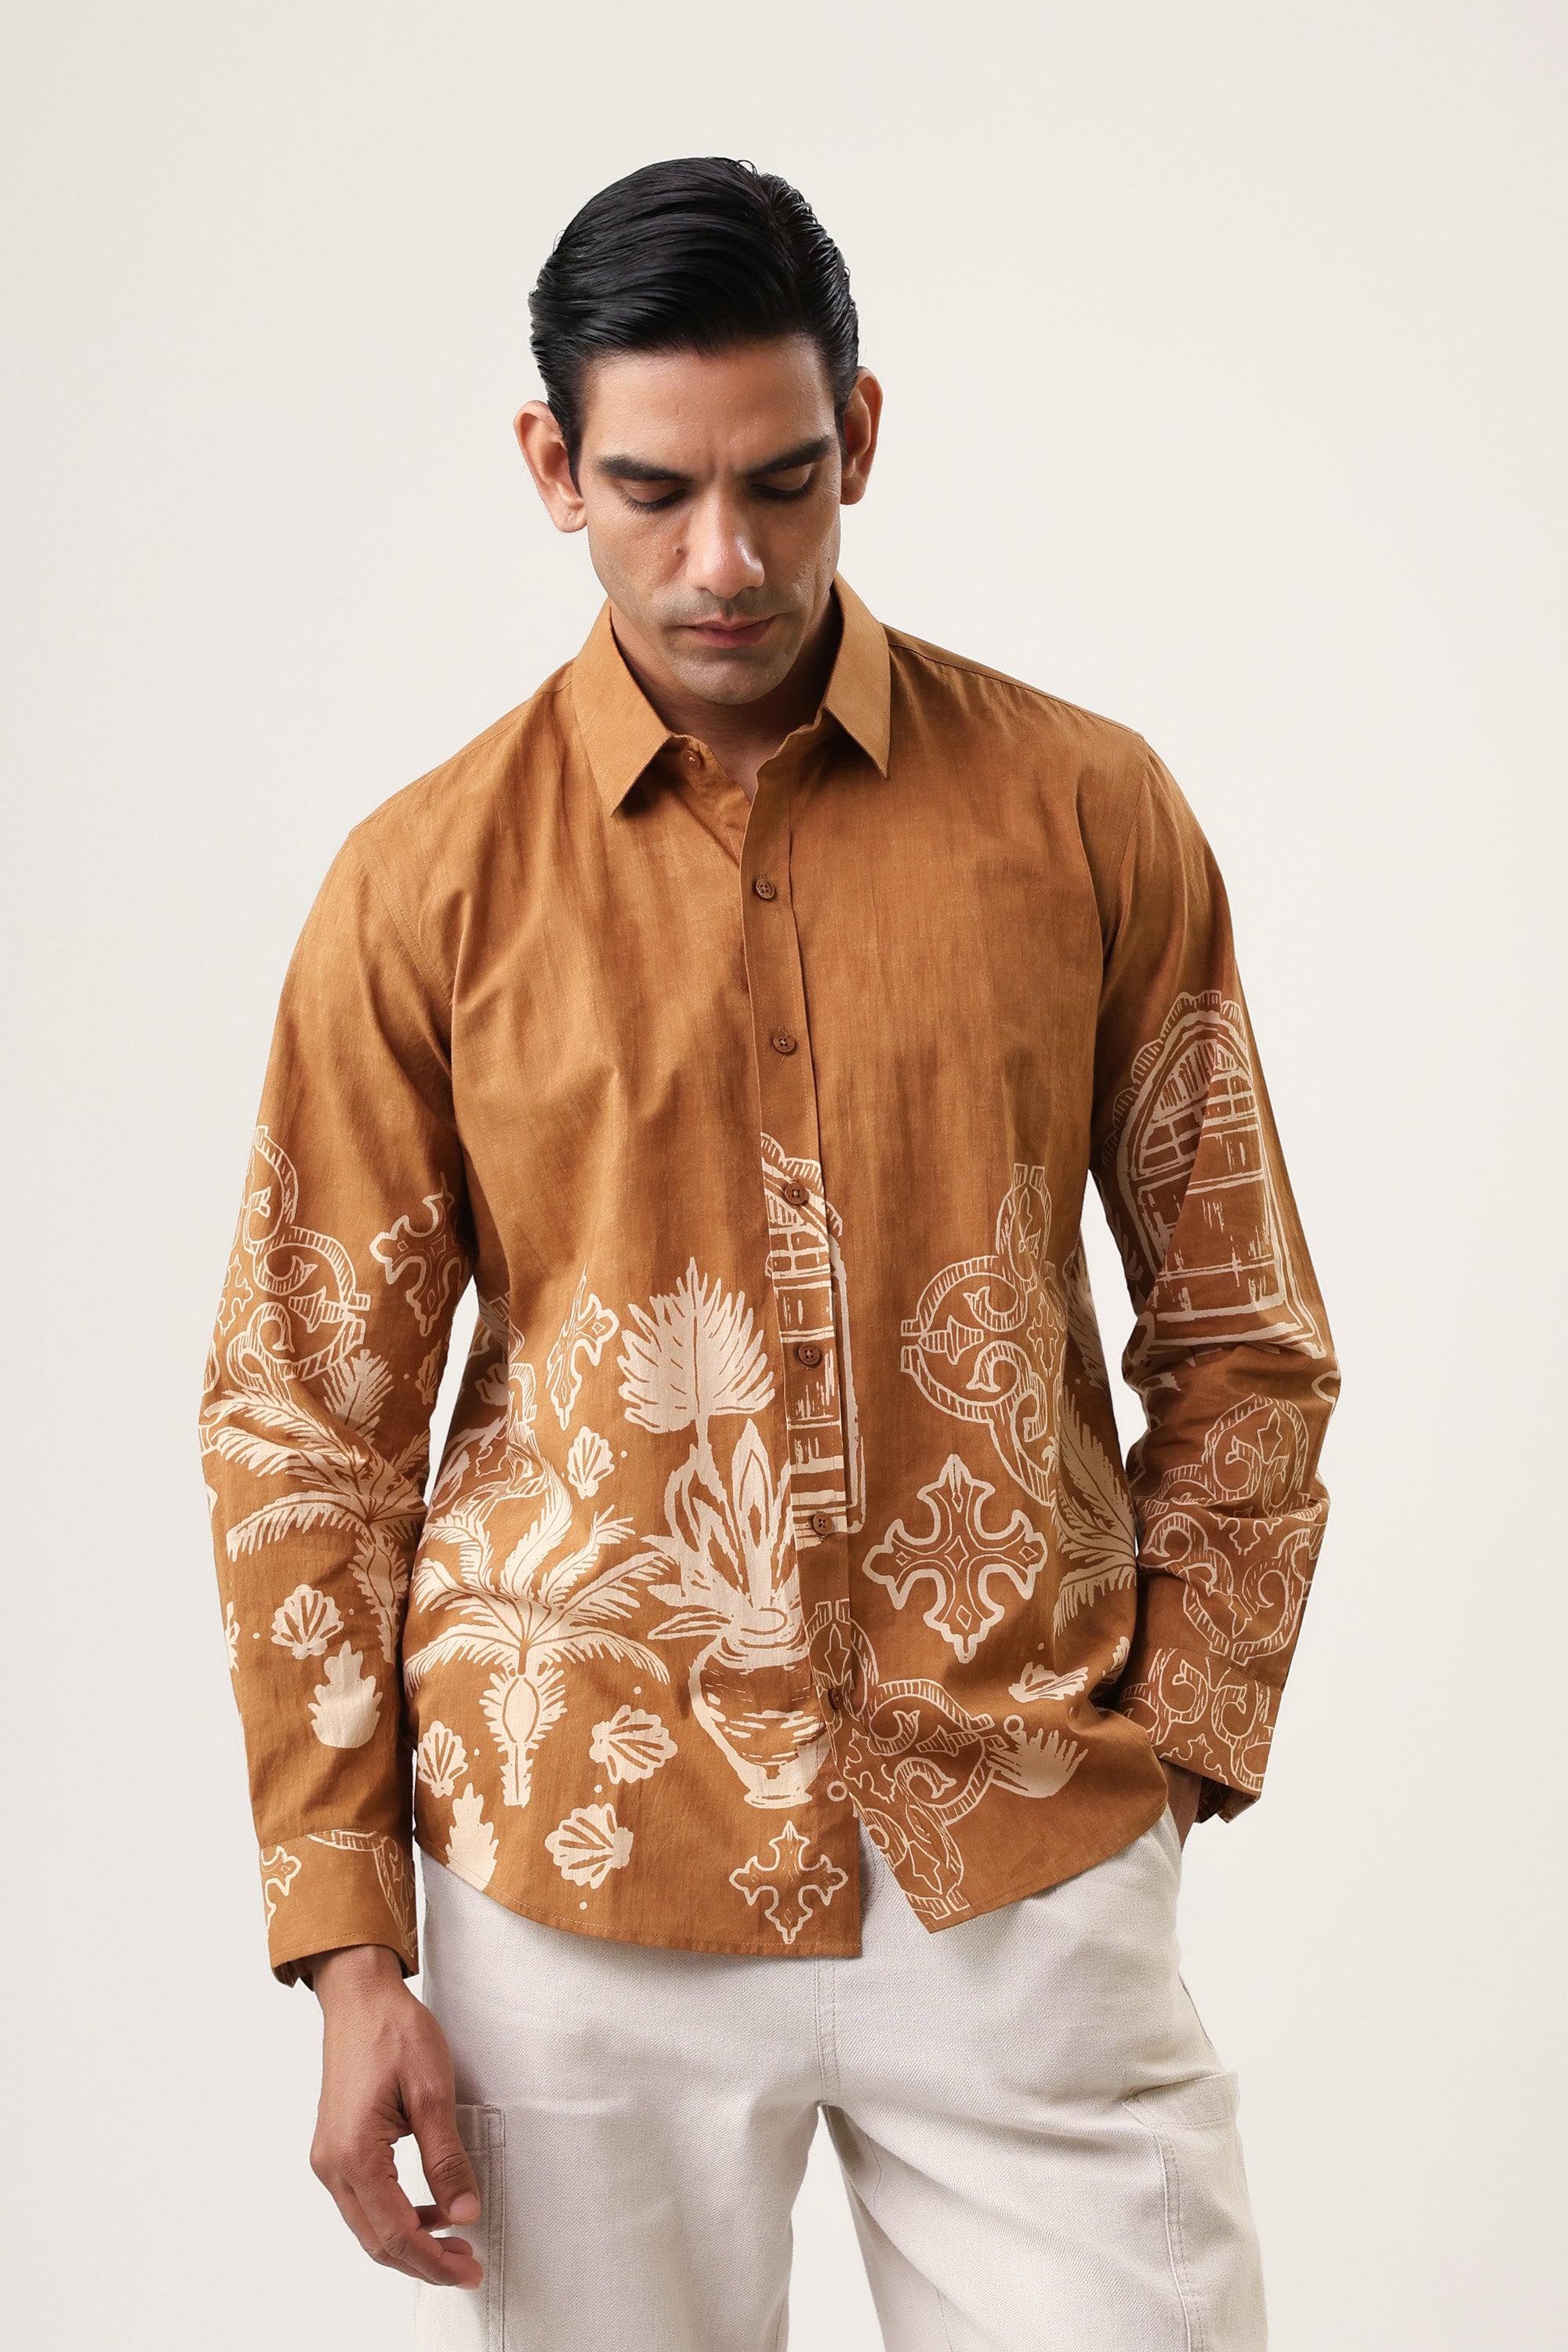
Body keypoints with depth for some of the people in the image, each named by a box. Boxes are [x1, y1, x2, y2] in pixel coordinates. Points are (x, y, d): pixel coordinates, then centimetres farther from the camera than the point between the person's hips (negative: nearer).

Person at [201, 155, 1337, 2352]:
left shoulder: (1089, 814, 1)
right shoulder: (427, 887, -1)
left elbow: (1242, 1339, 8)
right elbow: (307, 1428, 2)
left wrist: (1170, 1747, 0)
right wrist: (349, 1948, -1)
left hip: (1027, 1875, 1)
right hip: (580, 1884, 0)